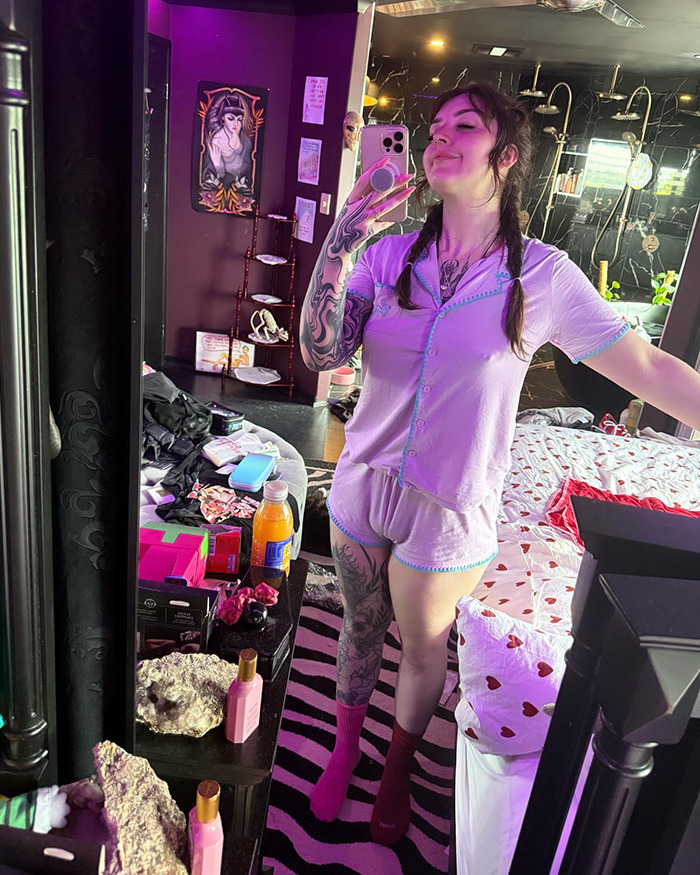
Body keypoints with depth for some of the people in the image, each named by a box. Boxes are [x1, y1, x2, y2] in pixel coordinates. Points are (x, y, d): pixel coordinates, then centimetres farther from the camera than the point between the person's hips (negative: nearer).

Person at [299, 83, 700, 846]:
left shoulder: (542, 276, -12)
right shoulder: (388, 256, -6)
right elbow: (320, 355, -13)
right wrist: (337, 248, -23)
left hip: (449, 508, -2)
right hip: (363, 486, 2)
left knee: (423, 649, 19)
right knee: (360, 631, 22)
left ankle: (397, 769, 51)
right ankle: (344, 753, 50)